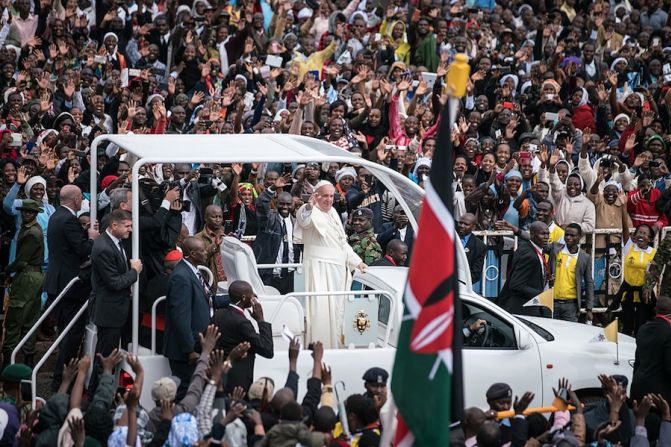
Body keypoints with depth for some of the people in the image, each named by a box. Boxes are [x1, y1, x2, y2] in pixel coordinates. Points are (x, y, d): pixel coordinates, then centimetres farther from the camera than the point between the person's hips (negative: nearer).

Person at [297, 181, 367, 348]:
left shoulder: (332, 213, 19)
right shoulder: (312, 213, -5)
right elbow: (302, 220, -31)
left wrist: (357, 262, 22)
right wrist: (309, 207, -52)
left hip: (337, 269, 8)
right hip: (319, 269, -8)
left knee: (336, 309, 10)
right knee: (321, 308, -15)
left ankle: (335, 345, 17)